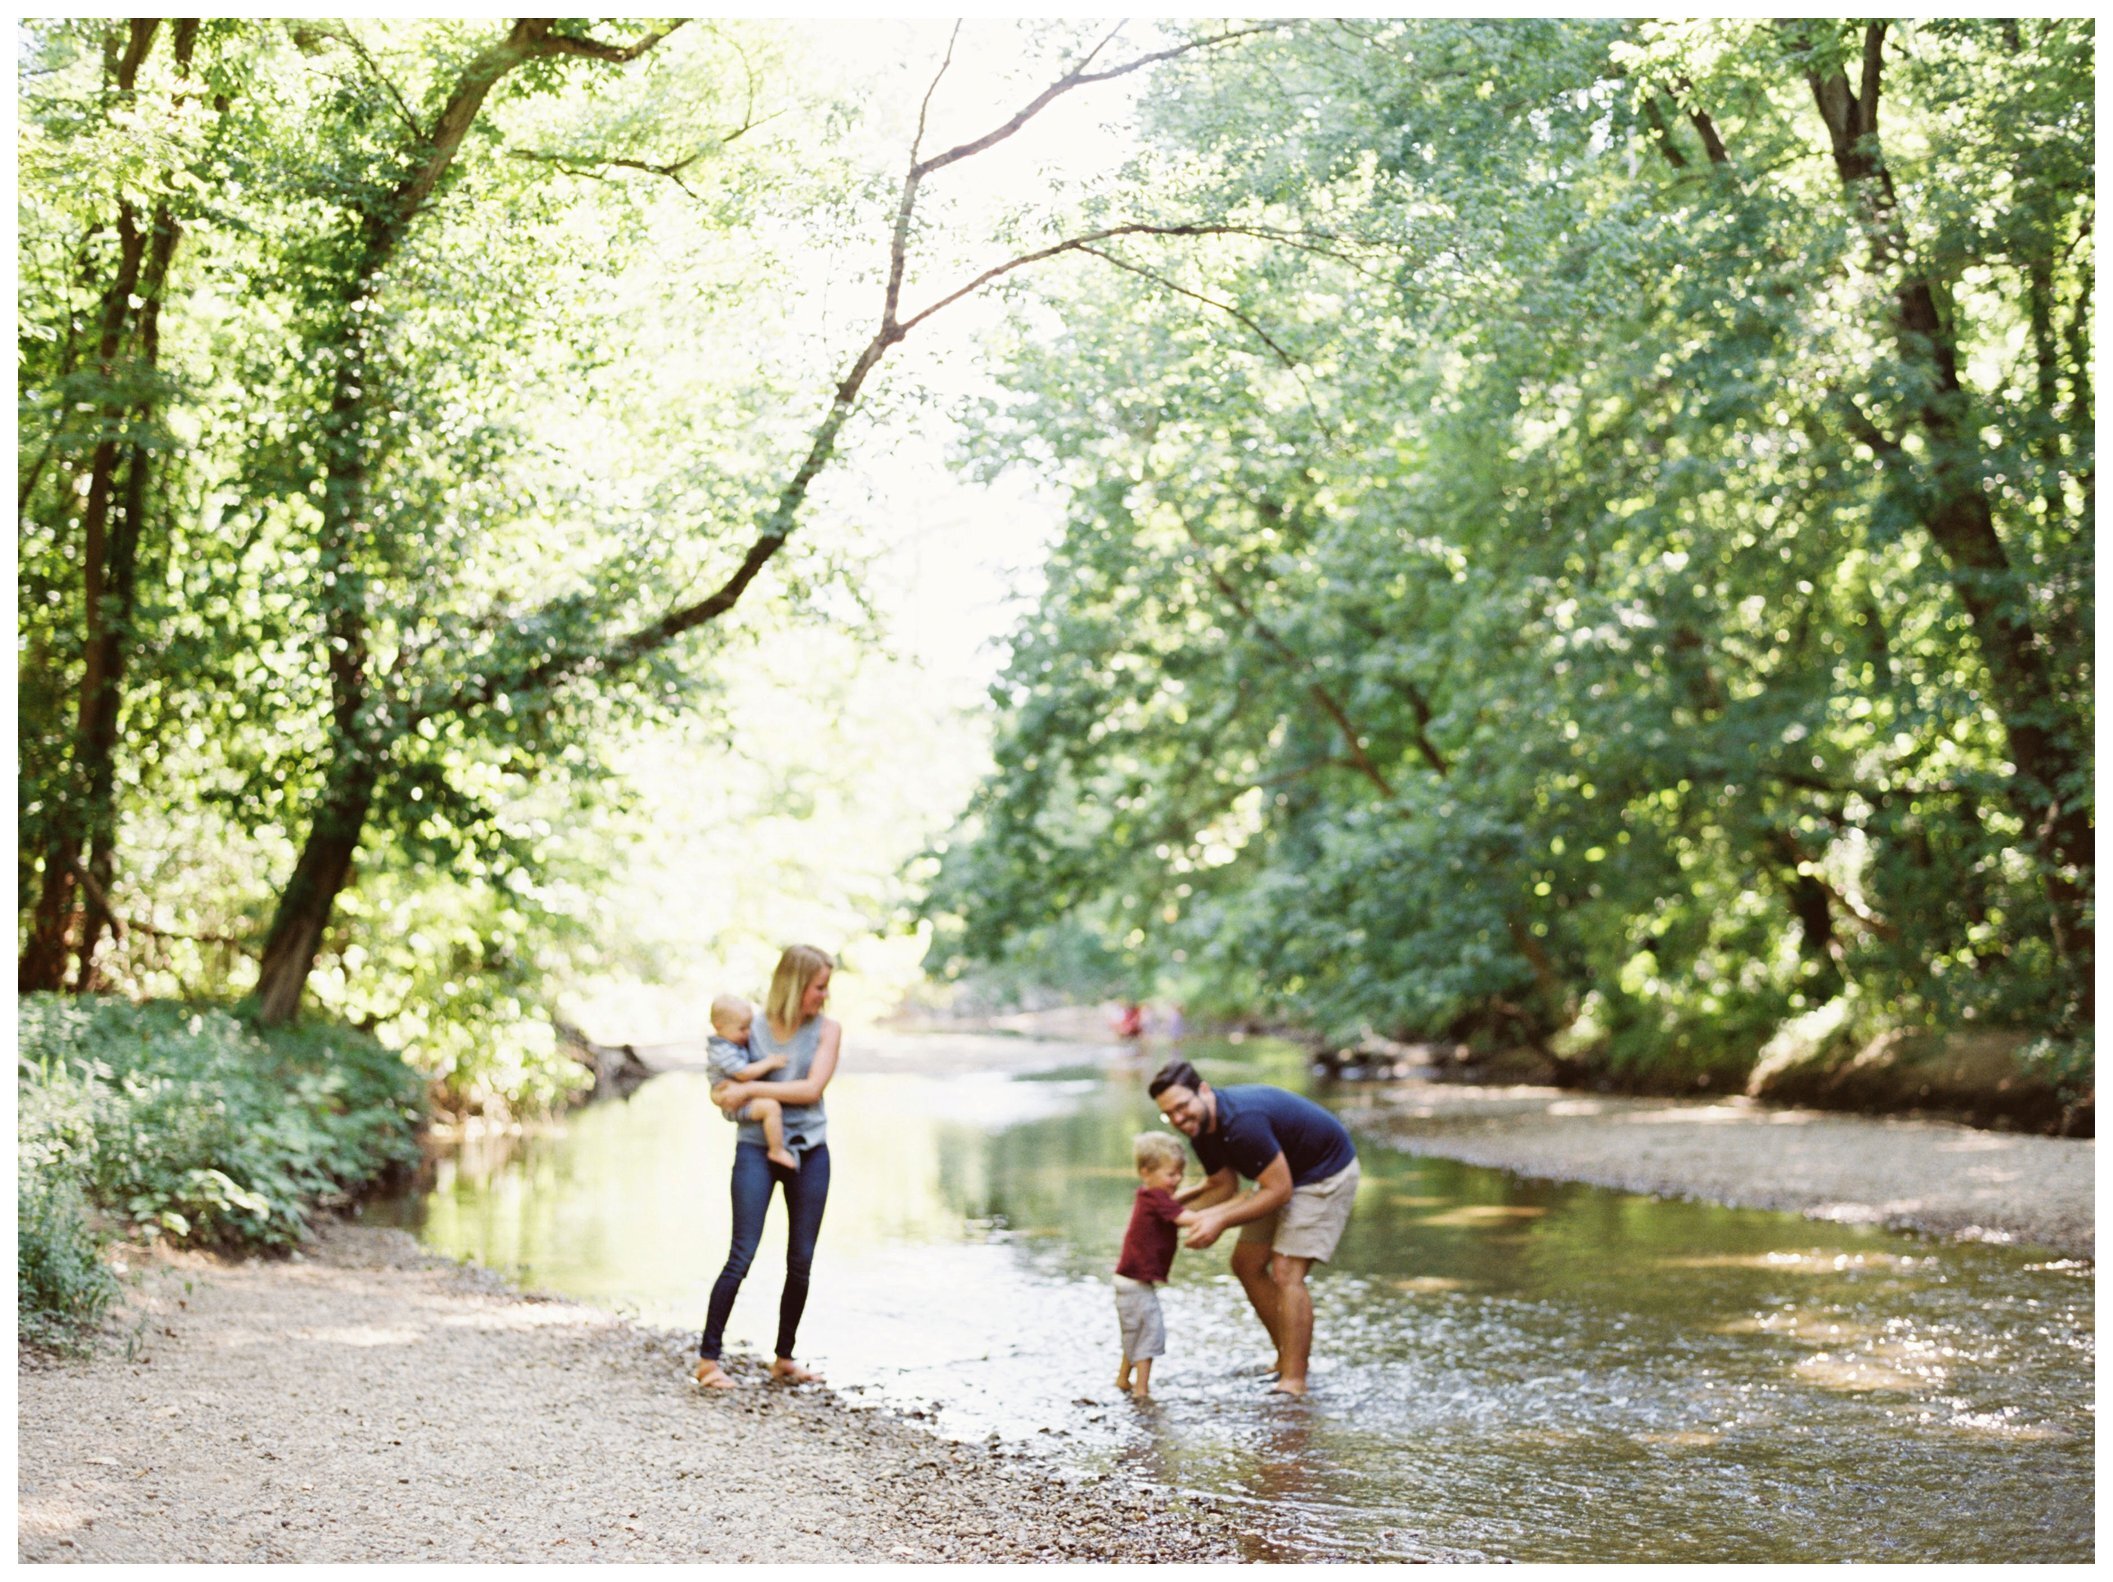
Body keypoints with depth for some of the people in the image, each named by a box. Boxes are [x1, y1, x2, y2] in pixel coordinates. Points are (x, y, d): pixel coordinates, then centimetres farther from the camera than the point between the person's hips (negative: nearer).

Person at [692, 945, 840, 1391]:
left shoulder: (826, 1031, 3)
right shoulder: (752, 1031, 2)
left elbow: (812, 1088, -10)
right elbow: (727, 1084, 13)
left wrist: (752, 1089, -14)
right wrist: (735, 1093, -9)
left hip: (809, 1152, 2)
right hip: (756, 1149, -2)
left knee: (801, 1262, 7)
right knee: (741, 1257, -10)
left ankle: (784, 1359, 20)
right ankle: (708, 1359, -5)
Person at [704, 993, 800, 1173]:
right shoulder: (724, 1051, -24)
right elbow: (743, 1073, -31)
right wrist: (769, 1063, -22)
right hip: (736, 1105, -11)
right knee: (770, 1106, -30)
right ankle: (777, 1151, -25)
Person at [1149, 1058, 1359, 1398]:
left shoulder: (1243, 1121, -35)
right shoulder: (1202, 1128, -6)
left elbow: (1279, 1191, -28)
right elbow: (1223, 1187, 9)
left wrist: (1221, 1220, -28)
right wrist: (1179, 1202, -6)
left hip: (1326, 1173, -9)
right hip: (1284, 1175, 9)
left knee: (1286, 1273, -17)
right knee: (1247, 1264, 8)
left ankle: (1294, 1383, -15)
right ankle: (1287, 1360, 18)